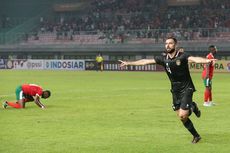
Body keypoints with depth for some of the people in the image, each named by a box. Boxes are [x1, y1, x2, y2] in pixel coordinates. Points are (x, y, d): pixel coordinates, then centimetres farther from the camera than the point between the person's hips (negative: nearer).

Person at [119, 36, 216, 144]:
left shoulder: (182, 56, -15)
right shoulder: (163, 58, 1)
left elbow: (194, 59, -33)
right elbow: (145, 61, 8)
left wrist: (207, 60, -53)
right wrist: (128, 63, 11)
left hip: (186, 89, -5)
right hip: (175, 90, 6)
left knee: (182, 115, -17)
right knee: (181, 117, 6)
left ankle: (192, 107, 15)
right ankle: (196, 136, 24)